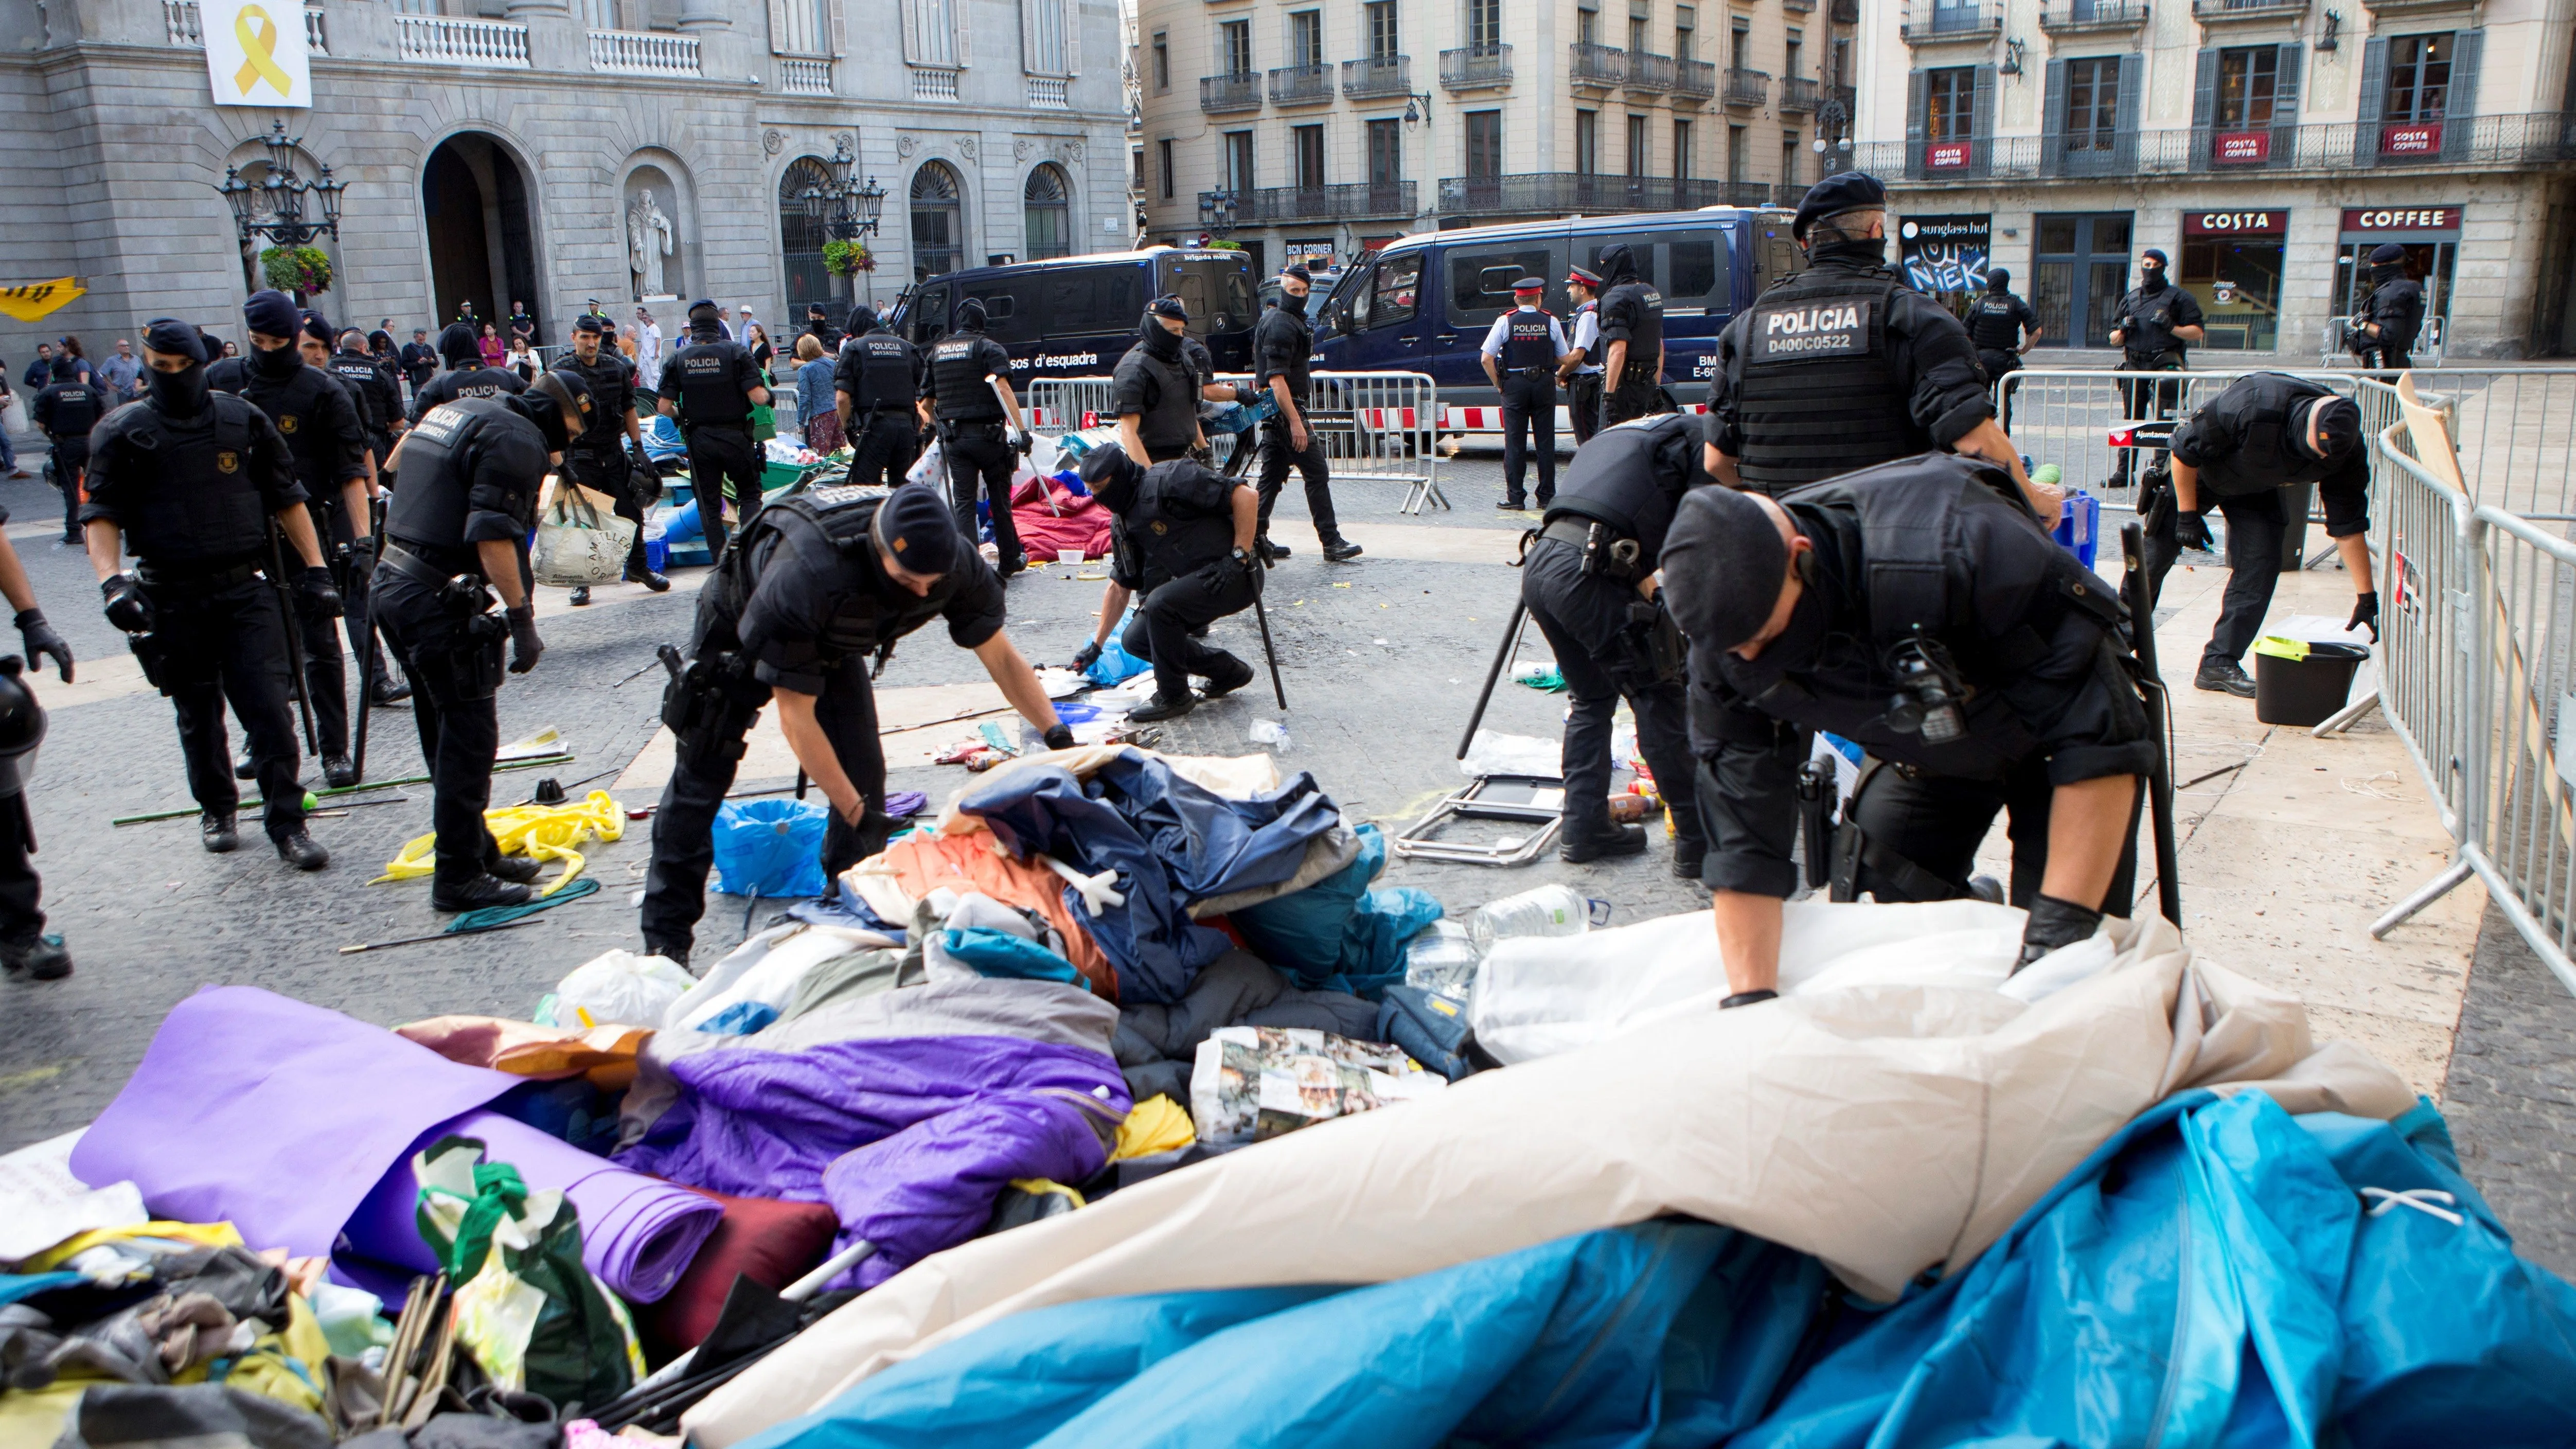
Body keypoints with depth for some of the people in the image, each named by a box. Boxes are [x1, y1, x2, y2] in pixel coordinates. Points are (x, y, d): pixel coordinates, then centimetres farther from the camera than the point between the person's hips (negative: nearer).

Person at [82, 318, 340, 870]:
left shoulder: (243, 419, 5)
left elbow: (286, 498, 10)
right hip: (173, 601, 0)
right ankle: (217, 809, 31)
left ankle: (287, 823, 0)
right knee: (198, 718, 12)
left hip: (246, 591, 0)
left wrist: (315, 569, 5)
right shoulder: (123, 432, 1)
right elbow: (102, 514, -3)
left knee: (270, 711, -7)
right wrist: (112, 580, -19)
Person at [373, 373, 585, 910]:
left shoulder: (452, 412, 19)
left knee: (448, 735, 18)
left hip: (394, 582, 10)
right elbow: (493, 534, -21)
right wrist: (522, 618, -18)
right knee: (470, 739, -2)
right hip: (439, 602, -10)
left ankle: (477, 851, 28)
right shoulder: (517, 439, -11)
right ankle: (459, 877, 4)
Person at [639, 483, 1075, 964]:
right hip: (738, 628, -4)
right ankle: (666, 936, 6)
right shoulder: (804, 579, -46)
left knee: (863, 775, -6)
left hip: (833, 643, 5)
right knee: (702, 776, -4)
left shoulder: (955, 562, -32)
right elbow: (795, 718, -36)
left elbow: (1002, 657, -17)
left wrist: (1057, 734, -30)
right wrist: (856, 812, -36)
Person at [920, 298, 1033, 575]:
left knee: (963, 503, 3)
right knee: (1000, 500, 10)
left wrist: (938, 426, 34)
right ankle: (1009, 561, 21)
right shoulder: (988, 347, -4)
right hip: (988, 435, -3)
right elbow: (1003, 389, -19)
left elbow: (926, 402, 17)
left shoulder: (936, 351, 12)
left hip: (954, 438, 3)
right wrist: (1021, 430, -21)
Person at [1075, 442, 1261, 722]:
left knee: (1159, 603, -29)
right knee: (1136, 640, 2)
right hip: (1197, 581, 9)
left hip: (1237, 576, -9)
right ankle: (1227, 671, 16)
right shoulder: (1125, 522, 10)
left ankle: (1174, 697, -9)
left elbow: (1246, 495, -21)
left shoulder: (1168, 479, -17)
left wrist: (1239, 556, -21)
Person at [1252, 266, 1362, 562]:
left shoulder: (1272, 319, 18)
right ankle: (1331, 541, -4)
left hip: (1273, 413, 10)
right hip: (1286, 410, -10)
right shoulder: (1281, 325, -15)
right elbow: (1277, 379, -23)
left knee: (1272, 476, 12)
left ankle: (1256, 540, 14)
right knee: (1317, 474, -7)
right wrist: (1296, 422, -26)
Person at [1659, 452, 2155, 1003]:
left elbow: (2102, 735, -36)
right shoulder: (1729, 637, -27)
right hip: (1927, 750, 4)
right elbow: (1744, 833, -23)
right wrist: (1748, 1002, -31)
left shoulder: (1953, 546, -43)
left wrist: (2061, 927, -38)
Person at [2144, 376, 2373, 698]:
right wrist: (2187, 514, -21)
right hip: (2191, 475, -4)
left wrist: (2367, 596, -15)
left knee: (2260, 569, -11)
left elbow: (2348, 524, -15)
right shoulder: (2254, 406, -41)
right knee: (2154, 554, -1)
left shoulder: (2344, 448, -25)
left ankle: (2220, 663, -6)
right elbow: (2186, 447, -26)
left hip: (2256, 490, 4)